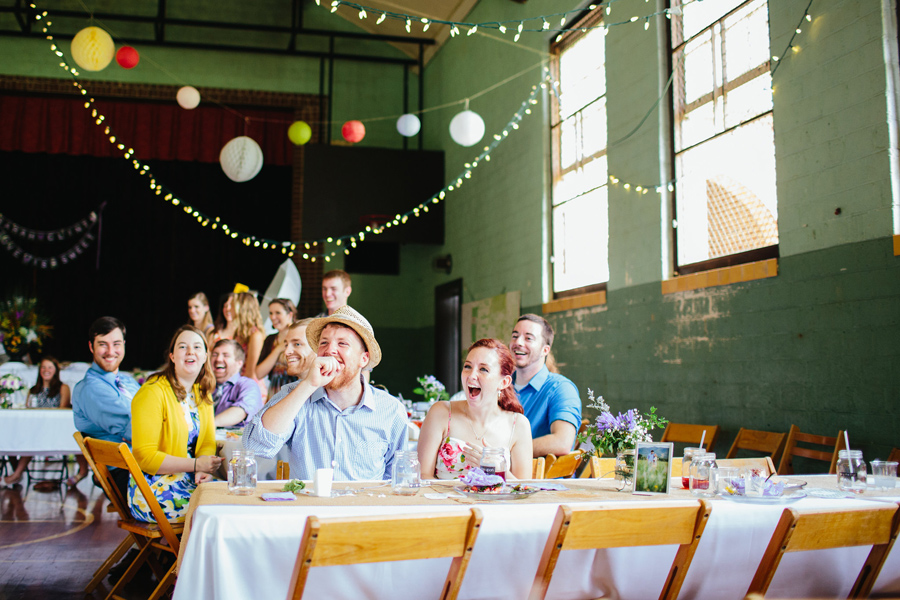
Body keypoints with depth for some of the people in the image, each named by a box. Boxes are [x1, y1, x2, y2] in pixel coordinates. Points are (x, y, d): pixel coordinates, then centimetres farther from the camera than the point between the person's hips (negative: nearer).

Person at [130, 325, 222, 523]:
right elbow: (145, 457, -17)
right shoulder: (152, 393, -14)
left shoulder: (202, 393, 11)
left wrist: (203, 471, -11)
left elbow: (208, 442, 11)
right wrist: (196, 464, -19)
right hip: (153, 490, -7)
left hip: (188, 479, 7)